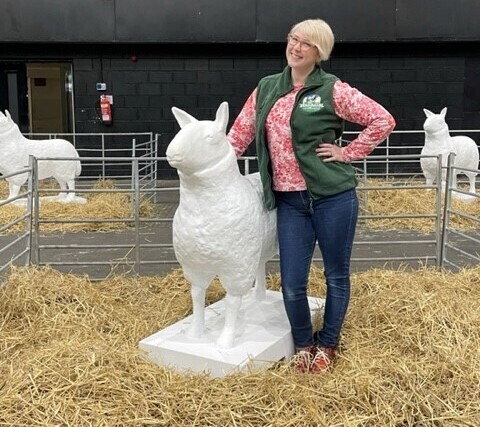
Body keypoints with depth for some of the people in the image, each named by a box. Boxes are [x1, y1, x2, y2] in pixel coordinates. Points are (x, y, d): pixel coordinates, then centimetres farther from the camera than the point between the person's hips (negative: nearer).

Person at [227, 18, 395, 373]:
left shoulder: (332, 90, -5)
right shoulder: (266, 89, 9)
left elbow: (383, 120, -6)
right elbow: (241, 132, 12)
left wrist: (347, 153, -6)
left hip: (333, 197, -3)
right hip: (289, 201, 3)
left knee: (336, 275, 11)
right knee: (292, 283, 4)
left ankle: (327, 345, 32)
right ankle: (303, 344, 29)